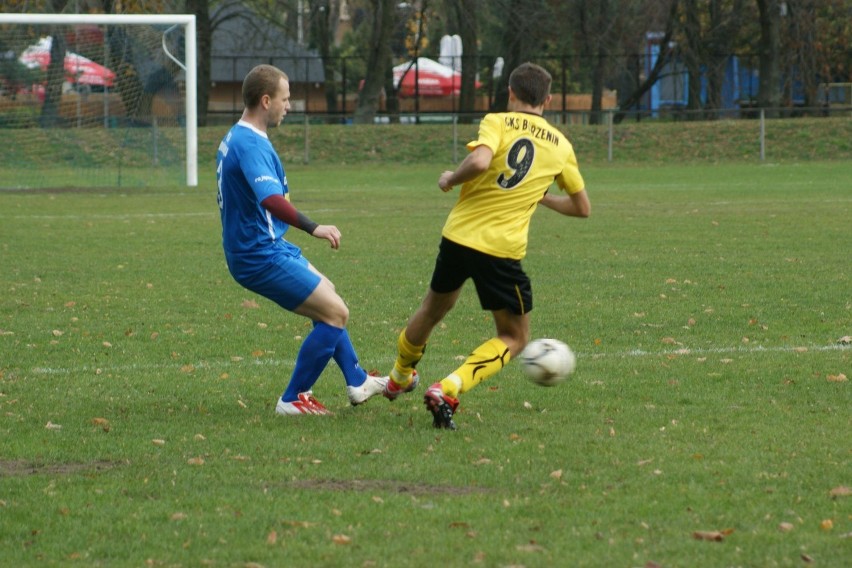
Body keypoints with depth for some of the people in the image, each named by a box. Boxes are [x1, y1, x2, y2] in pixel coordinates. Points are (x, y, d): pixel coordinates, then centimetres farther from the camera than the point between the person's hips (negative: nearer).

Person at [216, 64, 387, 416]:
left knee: (326, 298, 25)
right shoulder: (251, 145, -22)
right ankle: (294, 399, -1)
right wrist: (313, 228, -43)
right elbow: (271, 199, -39)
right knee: (335, 313, -9)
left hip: (260, 247, 11)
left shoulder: (235, 138, 12)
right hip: (261, 256, -11)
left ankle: (357, 382, 36)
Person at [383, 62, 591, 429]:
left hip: (458, 235, 2)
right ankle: (448, 390, -10)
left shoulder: (497, 122, -1)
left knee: (433, 309, 27)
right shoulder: (560, 146, 7)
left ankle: (399, 378, 50)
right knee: (514, 338, 12)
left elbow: (479, 161, -22)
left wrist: (451, 179, -3)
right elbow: (582, 208, 17)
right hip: (502, 249, -1)